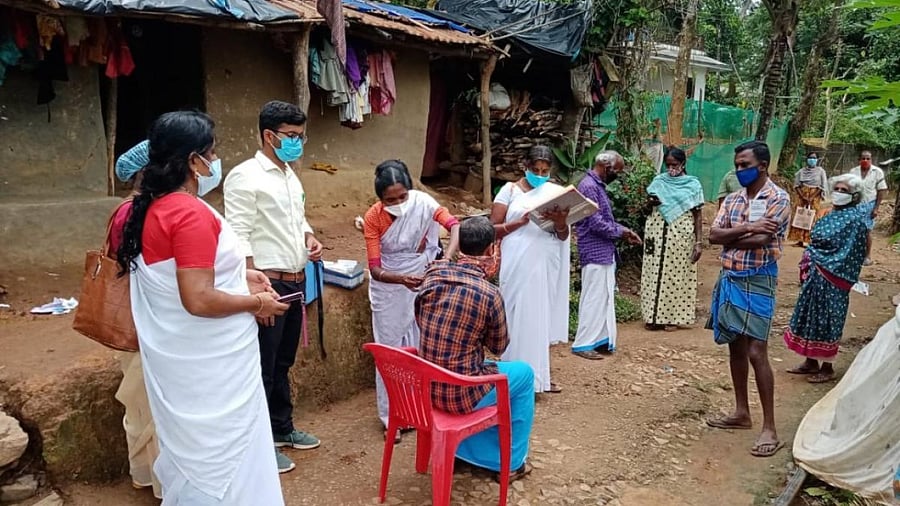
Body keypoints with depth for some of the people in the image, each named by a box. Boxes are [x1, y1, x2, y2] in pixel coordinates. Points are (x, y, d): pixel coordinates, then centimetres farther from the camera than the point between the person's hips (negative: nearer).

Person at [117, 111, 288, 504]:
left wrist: (240, 276, 10)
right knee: (221, 449, 7)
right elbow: (199, 301, -29)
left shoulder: (152, 208, 6)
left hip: (180, 356, 9)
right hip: (208, 364, -9)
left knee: (190, 447, 25)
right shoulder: (192, 214, -24)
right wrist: (255, 303, -14)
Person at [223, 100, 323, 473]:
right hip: (268, 284, -8)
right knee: (261, 368, 3)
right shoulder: (245, 176, -13)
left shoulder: (291, 177, 14)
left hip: (295, 282, 8)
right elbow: (239, 237, -18)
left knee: (283, 362, 20)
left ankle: (282, 428, 35)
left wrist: (309, 238, 3)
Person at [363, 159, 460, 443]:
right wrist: (401, 279, -38)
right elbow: (375, 269, -19)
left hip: (422, 285, 1)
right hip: (389, 290, -1)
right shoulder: (373, 218, -17)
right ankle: (391, 417, 16)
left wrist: (446, 259, -46)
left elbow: (455, 226, -28)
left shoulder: (423, 202, -17)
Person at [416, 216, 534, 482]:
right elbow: (498, 347, -1)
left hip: (426, 386, 6)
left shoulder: (433, 274, -4)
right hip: (459, 394, -6)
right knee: (524, 373, 19)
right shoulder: (490, 294, -19)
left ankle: (465, 449, 45)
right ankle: (511, 462, 29)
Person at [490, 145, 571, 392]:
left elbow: (563, 236, 6)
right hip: (519, 266, -3)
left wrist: (561, 221, -16)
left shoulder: (555, 192, 9)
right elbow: (492, 228, -3)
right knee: (519, 317, -1)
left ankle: (540, 374, 21)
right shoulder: (510, 190, 2)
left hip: (546, 265, 3)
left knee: (543, 317, 9)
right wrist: (520, 222, -16)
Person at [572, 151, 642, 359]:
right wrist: (620, 232, -8)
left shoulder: (598, 186, 14)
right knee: (594, 298, -4)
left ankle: (601, 339, 22)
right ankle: (583, 344, 4)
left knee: (605, 297, 14)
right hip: (595, 253, -10)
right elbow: (595, 223, -22)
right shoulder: (588, 186, -17)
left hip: (605, 252, 10)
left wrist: (623, 231, 7)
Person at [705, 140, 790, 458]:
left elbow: (759, 241, -20)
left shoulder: (778, 199, -10)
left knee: (756, 352, -9)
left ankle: (769, 428, 0)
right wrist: (746, 229, -16)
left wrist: (730, 237, -4)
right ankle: (741, 413, 27)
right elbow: (713, 235, -2)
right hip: (729, 279, 7)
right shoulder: (732, 200, 10)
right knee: (735, 348, 14)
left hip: (757, 282, -7)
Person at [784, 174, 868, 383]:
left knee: (827, 321, 1)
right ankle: (811, 362, 25)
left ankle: (827, 368, 15)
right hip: (816, 276, 8)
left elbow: (848, 256, -14)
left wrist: (818, 261, -13)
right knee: (811, 317, 13)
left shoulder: (855, 220, -11)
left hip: (832, 281, -8)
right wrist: (808, 262, 6)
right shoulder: (831, 215, 11)